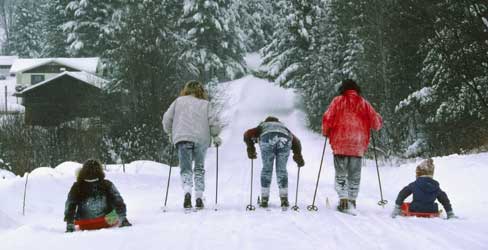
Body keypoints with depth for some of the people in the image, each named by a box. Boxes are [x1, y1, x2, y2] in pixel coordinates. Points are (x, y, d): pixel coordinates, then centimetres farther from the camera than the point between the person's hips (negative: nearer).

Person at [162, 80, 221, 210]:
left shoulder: (179, 101, 10)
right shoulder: (205, 104, 9)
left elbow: (167, 118, 9)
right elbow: (213, 121, 1)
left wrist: (170, 133, 24)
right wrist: (215, 136, 16)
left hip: (182, 138, -1)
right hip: (201, 140, 1)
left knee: (186, 169, 4)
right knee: (199, 169, 15)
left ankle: (187, 192, -22)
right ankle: (199, 198, 9)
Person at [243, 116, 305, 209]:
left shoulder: (262, 126, 38)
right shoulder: (284, 128, 42)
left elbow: (248, 134, 22)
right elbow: (296, 141, 29)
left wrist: (250, 150, 25)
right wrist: (298, 156, 28)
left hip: (267, 140, -1)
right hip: (284, 141, 1)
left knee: (266, 169, 13)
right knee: (281, 170, 14)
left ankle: (264, 200, 13)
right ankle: (284, 199, 10)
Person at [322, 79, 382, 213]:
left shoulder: (338, 101, 0)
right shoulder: (364, 103, 6)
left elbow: (327, 119, -6)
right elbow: (376, 122, 6)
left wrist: (325, 132, 11)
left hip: (340, 144, -2)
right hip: (358, 146, 2)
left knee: (341, 174, 5)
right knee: (354, 175, 11)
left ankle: (343, 200, -8)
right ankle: (352, 201, 12)